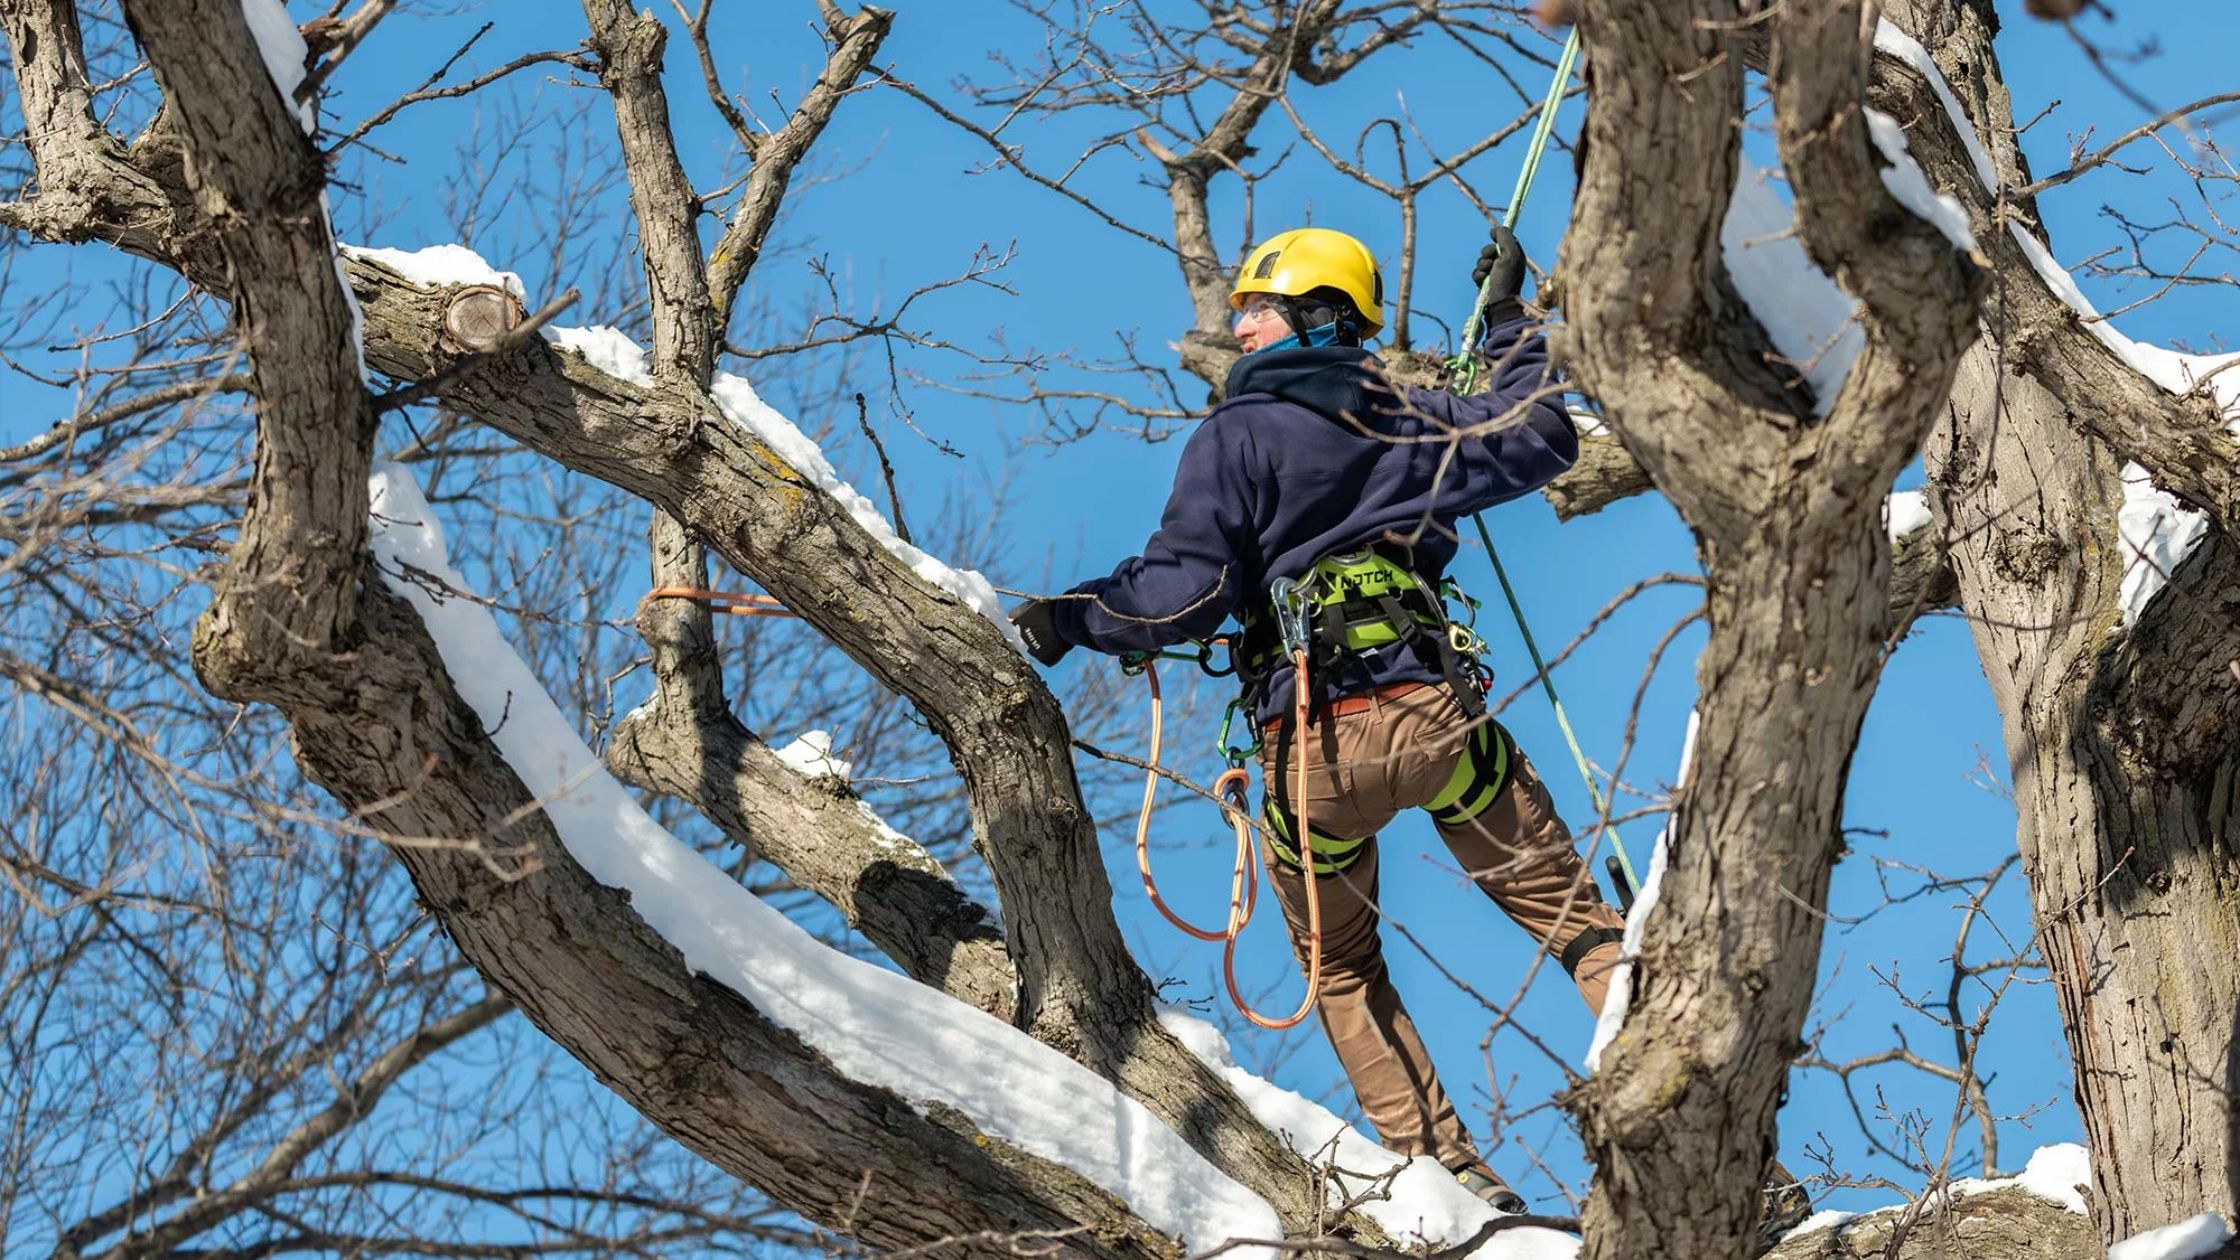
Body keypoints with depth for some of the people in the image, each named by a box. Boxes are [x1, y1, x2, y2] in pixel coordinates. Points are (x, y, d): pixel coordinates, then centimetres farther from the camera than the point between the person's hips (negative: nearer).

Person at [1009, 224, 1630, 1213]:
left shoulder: (1233, 439, -1)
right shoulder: (1406, 420, 12)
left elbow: (1184, 594, -11)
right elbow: (1541, 440, 27)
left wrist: (1068, 619, -1)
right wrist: (1509, 323, 36)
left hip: (1314, 743, -2)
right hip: (1437, 713, 2)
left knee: (1343, 973, 18)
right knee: (1574, 916, 11)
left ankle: (1447, 1173, 9)